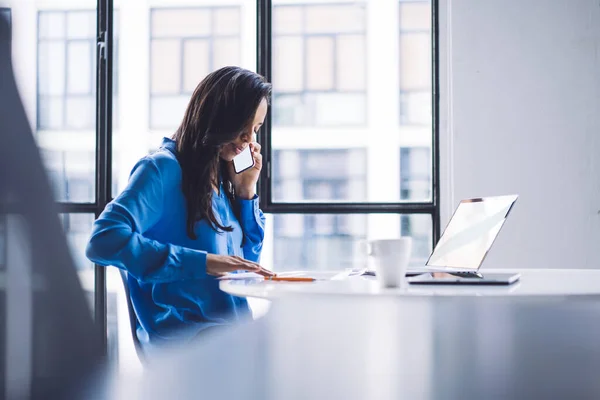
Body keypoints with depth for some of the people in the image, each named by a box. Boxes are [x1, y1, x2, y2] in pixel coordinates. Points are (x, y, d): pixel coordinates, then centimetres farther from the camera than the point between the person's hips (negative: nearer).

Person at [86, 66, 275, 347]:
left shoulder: (222, 176, 16)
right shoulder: (164, 168, -6)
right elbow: (104, 241, -21)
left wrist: (246, 192, 9)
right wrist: (202, 262, -24)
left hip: (233, 331, 8)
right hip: (183, 334, -8)